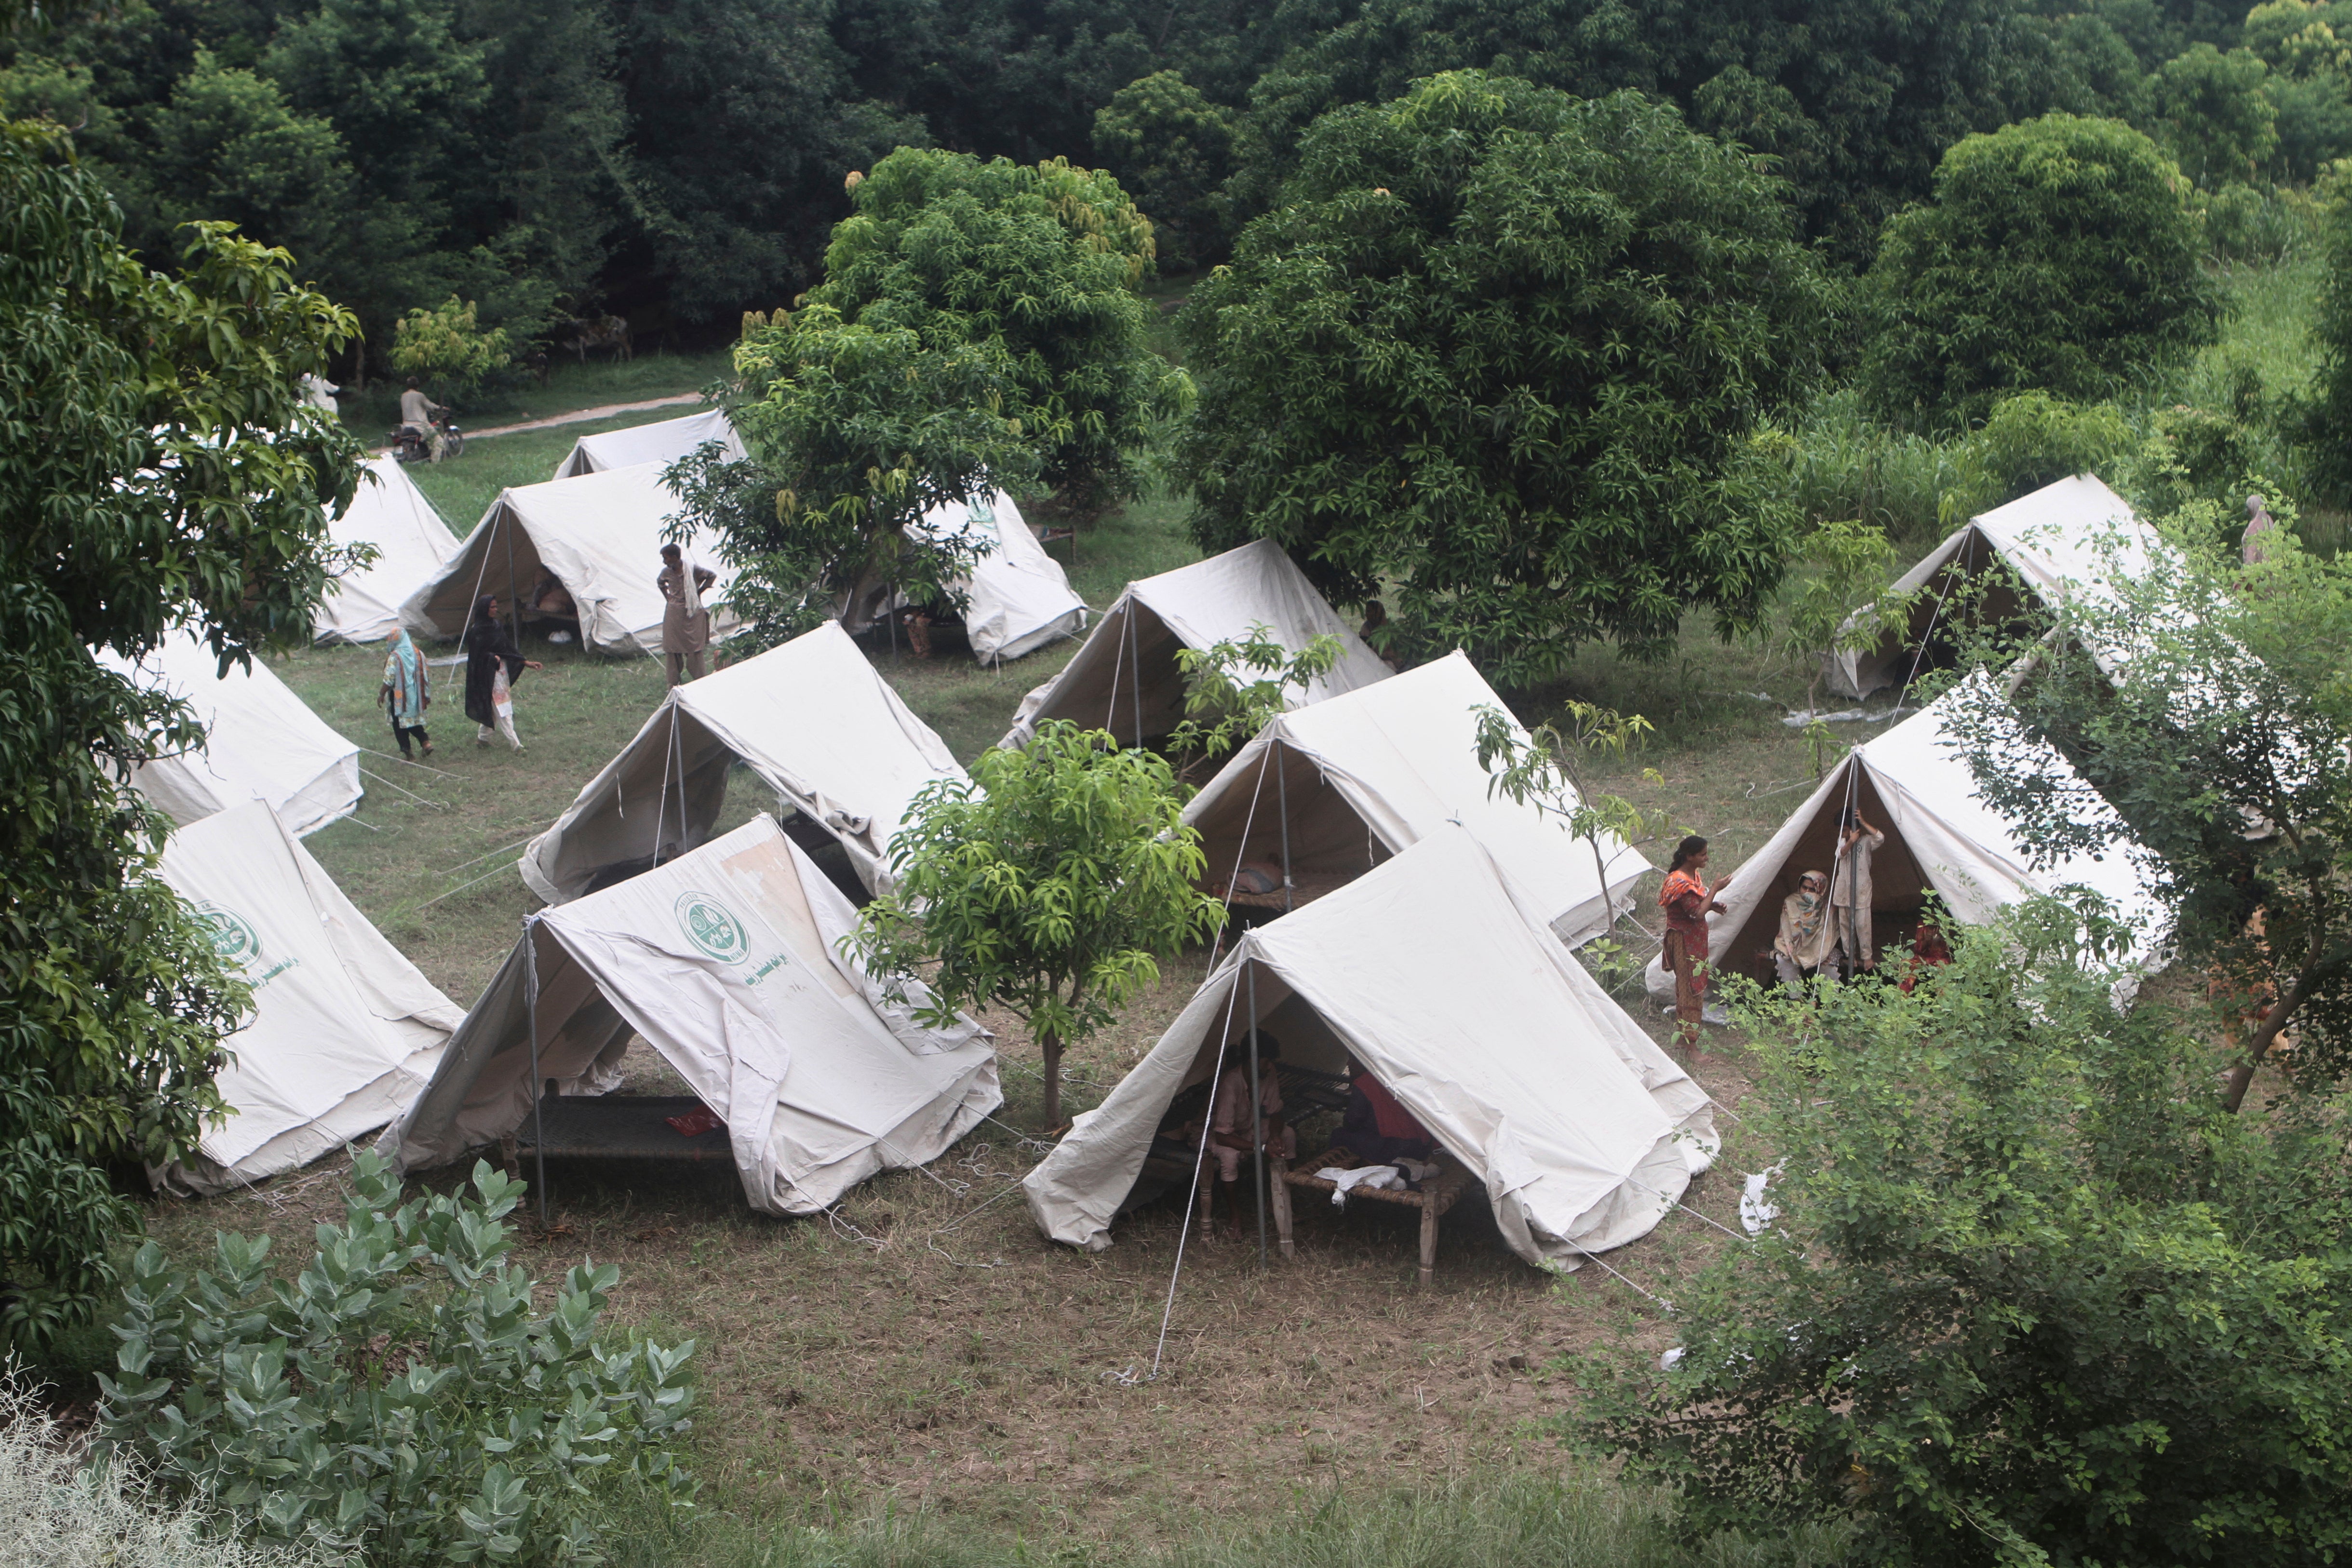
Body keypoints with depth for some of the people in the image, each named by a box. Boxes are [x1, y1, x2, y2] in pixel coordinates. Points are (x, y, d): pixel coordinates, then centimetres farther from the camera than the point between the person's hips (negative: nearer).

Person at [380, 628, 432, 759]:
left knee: (399, 724, 9)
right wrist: (426, 696, 15)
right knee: (414, 720, 19)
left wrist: (381, 695, -3)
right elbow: (426, 676, 5)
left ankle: (405, 749, 12)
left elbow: (389, 680, -17)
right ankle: (426, 742, 2)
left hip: (399, 697, -5)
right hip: (416, 696, 5)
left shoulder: (394, 657, -18)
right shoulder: (419, 654, -1)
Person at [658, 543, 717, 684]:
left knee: (694, 647, 0)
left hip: (692, 613, -3)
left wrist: (699, 592, -4)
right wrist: (667, 597, 11)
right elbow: (660, 582, 23)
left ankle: (700, 682, 10)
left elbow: (712, 576, -2)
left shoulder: (692, 570, -13)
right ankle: (674, 683, 13)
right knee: (672, 648, 4)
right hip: (674, 614, 3)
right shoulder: (667, 572, 0)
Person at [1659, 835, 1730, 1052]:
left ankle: (1681, 1030, 30)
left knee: (1685, 984, 19)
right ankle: (1691, 1044, -5)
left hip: (1695, 939, 10)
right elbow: (1697, 913, -29)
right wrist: (1715, 889, -22)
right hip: (1685, 941, -10)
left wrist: (1712, 906, 1)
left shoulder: (1694, 875, 7)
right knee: (1692, 989, -8)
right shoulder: (1680, 882, -24)